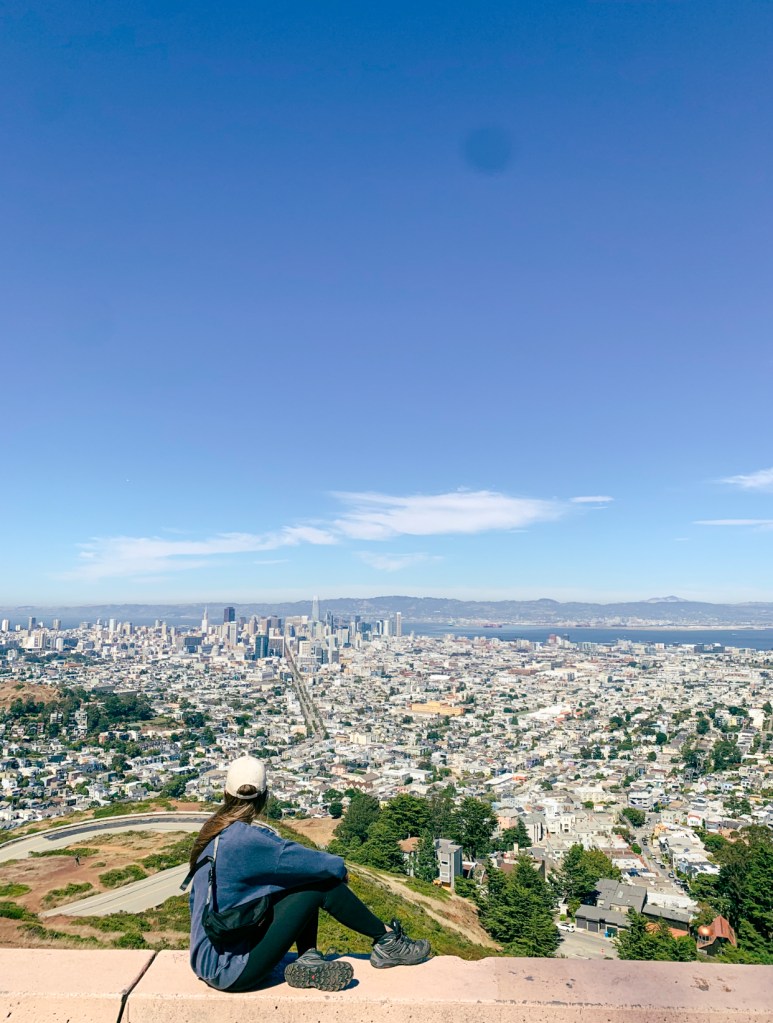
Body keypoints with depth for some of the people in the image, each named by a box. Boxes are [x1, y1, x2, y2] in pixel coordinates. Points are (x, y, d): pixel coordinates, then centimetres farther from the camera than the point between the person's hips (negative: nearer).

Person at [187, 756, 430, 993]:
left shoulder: (214, 833, 3)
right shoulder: (246, 837, -23)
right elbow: (300, 858, -16)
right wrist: (338, 866, 3)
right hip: (228, 970, -8)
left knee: (306, 880, 5)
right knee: (323, 884, -7)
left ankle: (308, 961, 2)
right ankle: (387, 941, 9)